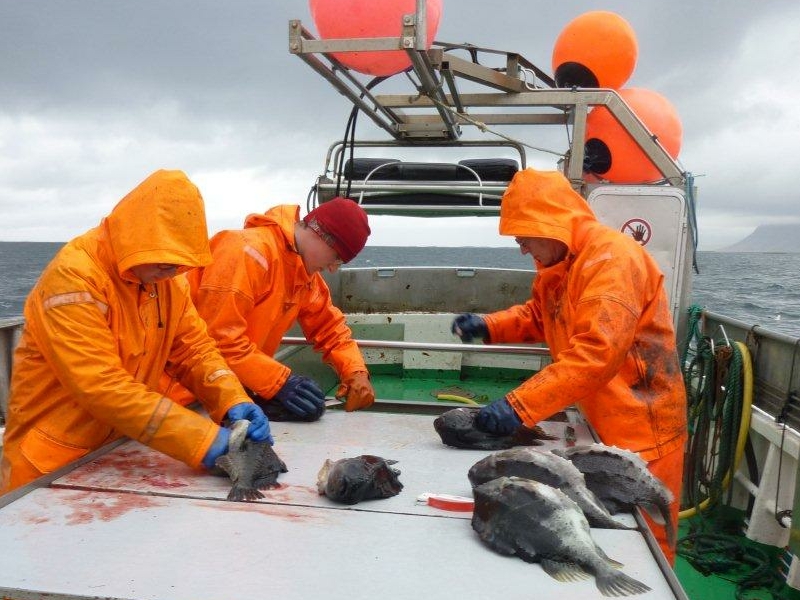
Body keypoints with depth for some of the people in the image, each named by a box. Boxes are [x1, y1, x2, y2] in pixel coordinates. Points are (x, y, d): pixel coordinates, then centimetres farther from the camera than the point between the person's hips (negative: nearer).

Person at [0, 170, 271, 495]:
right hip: (53, 463, -6)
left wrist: (235, 402, -20)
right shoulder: (74, 276, -24)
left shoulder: (166, 278, -2)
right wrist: (203, 440, -36)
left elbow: (195, 349, -1)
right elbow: (102, 387, -31)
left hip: (119, 451, 6)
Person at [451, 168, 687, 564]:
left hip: (639, 424, -8)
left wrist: (519, 406, -34)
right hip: (600, 422, 9)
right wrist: (488, 326, 0)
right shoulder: (560, 265, 8)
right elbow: (538, 316, 20)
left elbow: (595, 353, -32)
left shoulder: (612, 256, -22)